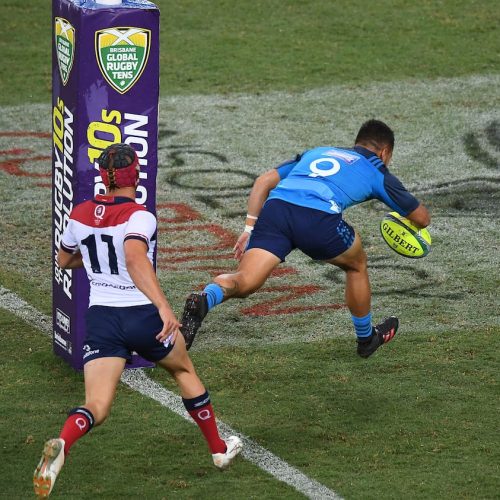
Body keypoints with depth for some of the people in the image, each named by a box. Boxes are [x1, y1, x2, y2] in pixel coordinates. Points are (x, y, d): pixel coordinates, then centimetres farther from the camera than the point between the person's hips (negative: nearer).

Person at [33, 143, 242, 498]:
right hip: (143, 316, -3)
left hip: (100, 319, 3)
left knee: (97, 407, -2)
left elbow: (65, 260, 20)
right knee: (184, 370, 25)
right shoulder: (139, 216, -15)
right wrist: (164, 306, -41)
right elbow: (135, 260, -34)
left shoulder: (81, 214, 3)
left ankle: (60, 445, -35)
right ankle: (219, 449, 38)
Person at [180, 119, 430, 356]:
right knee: (356, 265, 27)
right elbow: (422, 218, 36)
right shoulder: (377, 172, 27)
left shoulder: (316, 152, 37)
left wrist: (249, 228, 25)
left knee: (244, 282, -3)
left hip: (276, 206, 3)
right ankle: (366, 338, 41)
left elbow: (263, 181, 27)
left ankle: (203, 300, -35)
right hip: (318, 218, -3)